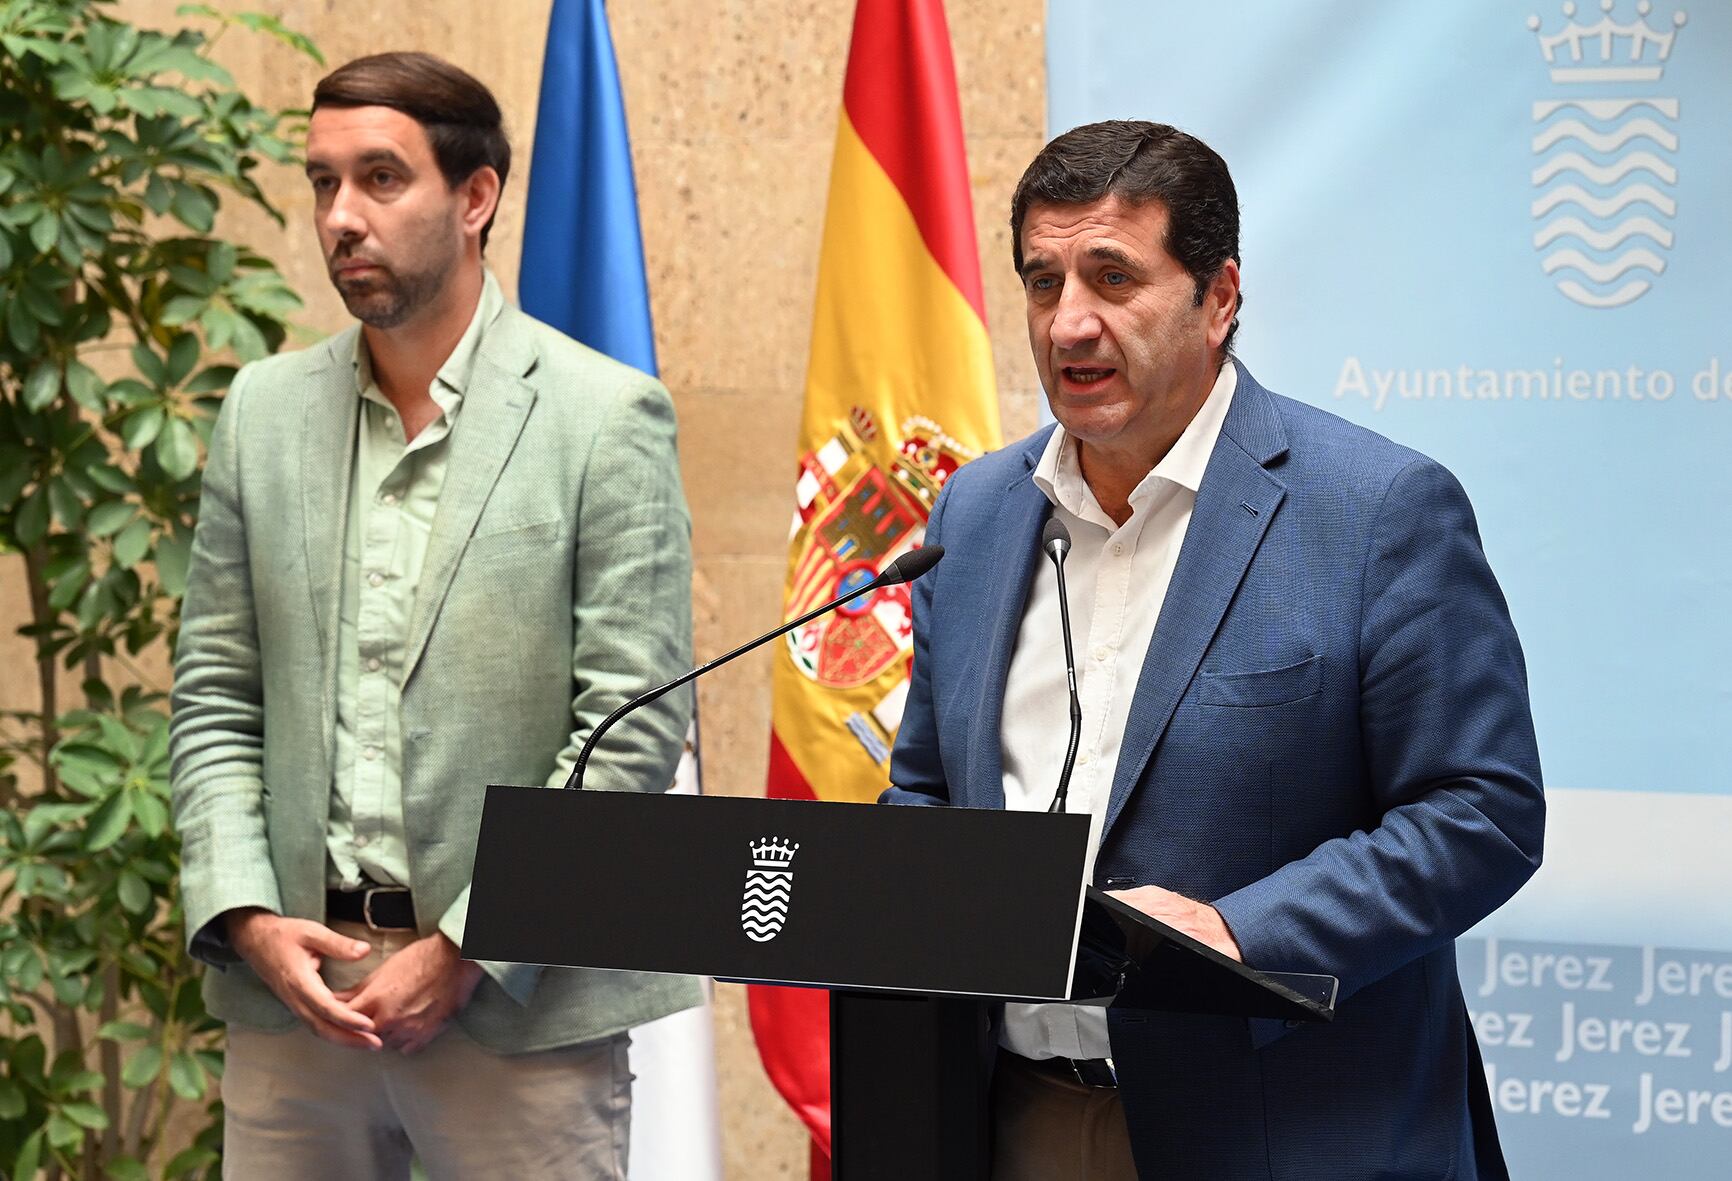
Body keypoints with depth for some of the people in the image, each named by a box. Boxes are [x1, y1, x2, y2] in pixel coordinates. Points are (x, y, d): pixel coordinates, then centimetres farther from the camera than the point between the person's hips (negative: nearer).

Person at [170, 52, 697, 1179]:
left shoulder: (606, 417, -4)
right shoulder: (265, 409, 10)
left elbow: (634, 727, -7)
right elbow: (214, 698, 12)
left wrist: (464, 954, -11)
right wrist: (247, 916, -3)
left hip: (518, 999, -3)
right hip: (291, 982, 4)